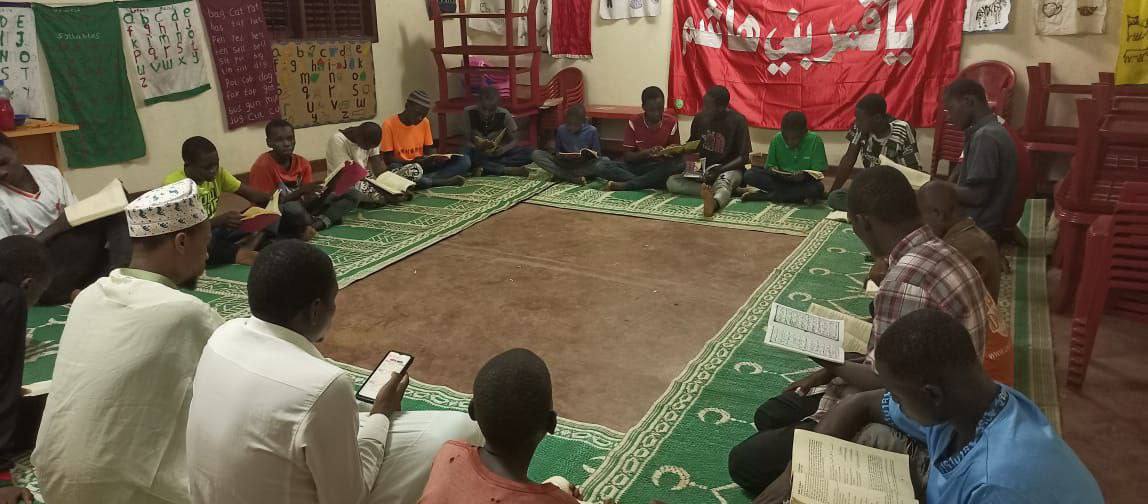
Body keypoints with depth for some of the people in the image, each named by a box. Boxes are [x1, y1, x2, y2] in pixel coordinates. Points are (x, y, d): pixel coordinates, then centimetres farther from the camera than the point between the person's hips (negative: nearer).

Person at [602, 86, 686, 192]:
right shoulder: (634, 123, -5)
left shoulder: (671, 122, -2)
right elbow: (627, 156, -5)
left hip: (661, 167, 1)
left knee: (680, 165, -34)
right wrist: (646, 153, -24)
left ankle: (624, 185, -34)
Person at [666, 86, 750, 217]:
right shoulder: (700, 119, 4)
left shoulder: (737, 121, -9)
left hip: (729, 169, -5)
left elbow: (743, 157, -11)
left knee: (723, 181, -41)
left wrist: (720, 169, -26)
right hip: (702, 169, 6)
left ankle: (714, 202, -77)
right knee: (671, 182, -20)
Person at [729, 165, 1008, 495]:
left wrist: (834, 365, -9)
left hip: (901, 429, -10)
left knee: (745, 462, -9)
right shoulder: (936, 251, 2)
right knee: (771, 415, 21)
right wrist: (839, 367, 8)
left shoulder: (906, 279, -31)